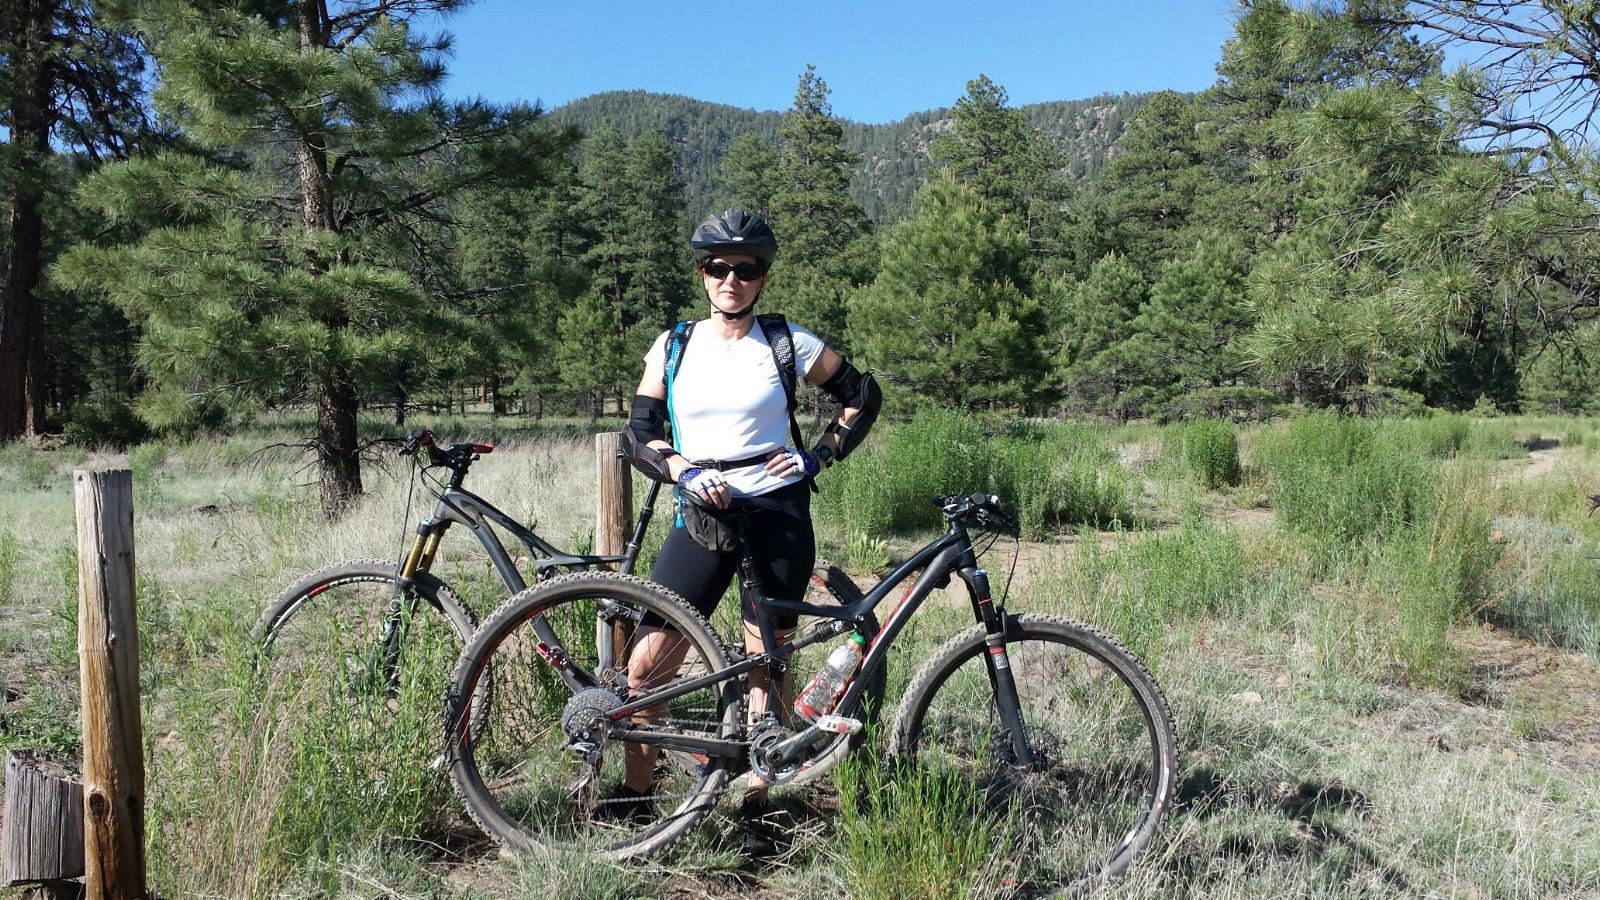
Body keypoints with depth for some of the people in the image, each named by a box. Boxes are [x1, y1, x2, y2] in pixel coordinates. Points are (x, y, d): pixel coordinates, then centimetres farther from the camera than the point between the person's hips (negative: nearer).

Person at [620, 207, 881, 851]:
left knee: (768, 665, 4)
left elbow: (863, 396, 11)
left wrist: (818, 458, 0)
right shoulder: (672, 348, 7)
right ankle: (634, 794, 16)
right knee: (646, 664, -2)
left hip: (778, 513, -2)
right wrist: (686, 474, -14)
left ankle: (755, 803, 18)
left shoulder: (789, 344, 1)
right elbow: (639, 435, 3)